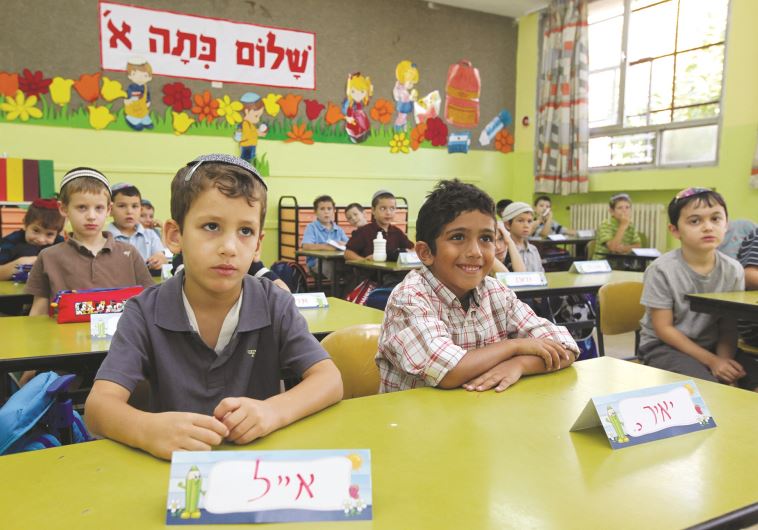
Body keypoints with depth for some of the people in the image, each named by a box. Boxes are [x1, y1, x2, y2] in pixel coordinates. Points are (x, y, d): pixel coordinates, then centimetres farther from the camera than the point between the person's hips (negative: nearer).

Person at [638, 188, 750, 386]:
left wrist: (724, 358, -21)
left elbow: (728, 328, -1)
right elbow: (664, 329, -14)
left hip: (711, 345, 5)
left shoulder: (733, 270, -4)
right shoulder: (662, 270, -16)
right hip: (663, 346, -5)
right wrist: (711, 361, -19)